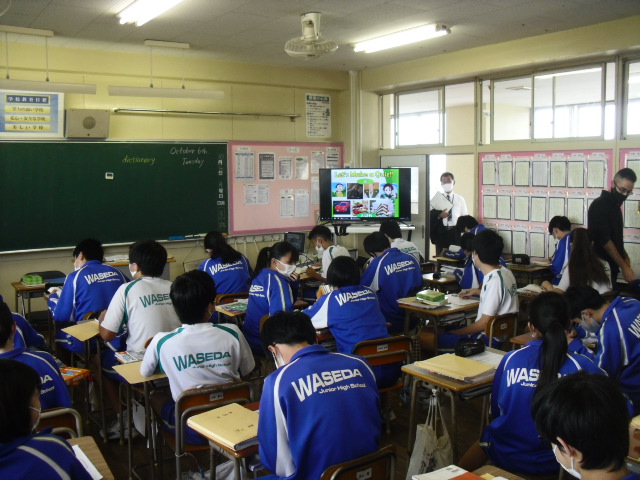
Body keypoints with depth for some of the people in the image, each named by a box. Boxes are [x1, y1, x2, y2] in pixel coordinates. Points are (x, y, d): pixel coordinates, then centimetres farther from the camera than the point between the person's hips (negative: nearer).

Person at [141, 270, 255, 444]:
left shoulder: (162, 342, -13)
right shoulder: (232, 333, -12)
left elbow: (145, 372, 7)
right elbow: (247, 370, 5)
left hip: (191, 430, -1)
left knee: (156, 396, 25)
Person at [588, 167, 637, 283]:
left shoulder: (615, 206, 14)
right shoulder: (599, 205, -13)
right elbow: (604, 240, -20)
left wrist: (624, 255, 6)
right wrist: (624, 266, -22)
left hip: (611, 265, 9)